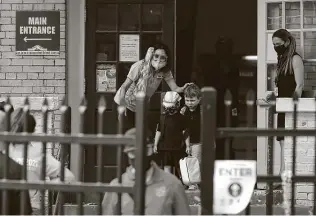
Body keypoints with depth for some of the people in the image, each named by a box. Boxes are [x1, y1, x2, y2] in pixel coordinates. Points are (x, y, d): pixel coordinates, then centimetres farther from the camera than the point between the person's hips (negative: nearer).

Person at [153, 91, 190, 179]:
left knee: (178, 168, 5)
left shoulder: (180, 118, -3)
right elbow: (158, 132, 10)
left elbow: (185, 133, -1)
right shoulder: (162, 117, 5)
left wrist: (188, 146, -4)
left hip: (177, 147, -2)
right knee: (167, 167, 1)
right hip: (165, 147, 2)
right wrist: (155, 144, 9)